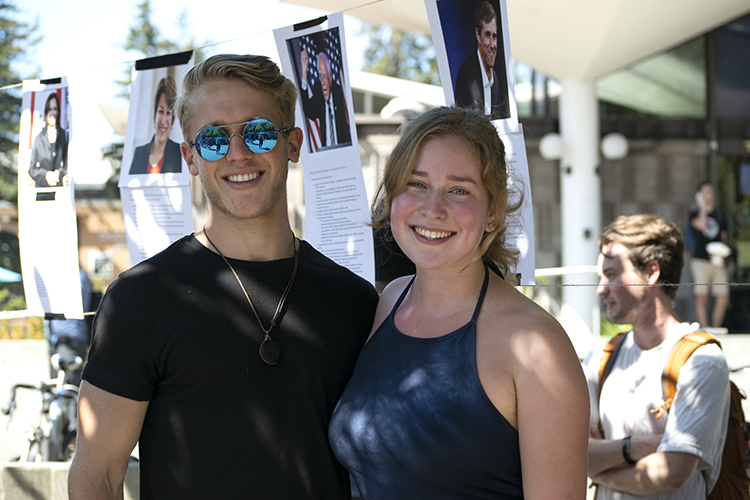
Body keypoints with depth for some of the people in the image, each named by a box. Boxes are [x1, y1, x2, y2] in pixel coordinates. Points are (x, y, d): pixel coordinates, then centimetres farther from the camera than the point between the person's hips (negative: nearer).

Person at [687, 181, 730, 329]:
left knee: (723, 299, -3)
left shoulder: (719, 215, 17)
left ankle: (716, 330, 9)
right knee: (701, 298, -5)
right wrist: (703, 207, -7)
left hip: (717, 261, 4)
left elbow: (723, 237, 19)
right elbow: (701, 225, -17)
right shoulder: (694, 213, 5)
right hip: (700, 260, -4)